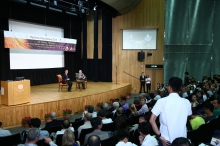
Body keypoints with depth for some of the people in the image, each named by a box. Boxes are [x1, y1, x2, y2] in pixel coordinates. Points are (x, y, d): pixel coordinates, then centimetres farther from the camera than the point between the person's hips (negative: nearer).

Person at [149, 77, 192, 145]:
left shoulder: (162, 101, -11)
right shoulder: (186, 102, -3)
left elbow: (152, 120, -15)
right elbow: (187, 119, 8)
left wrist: (159, 136, -11)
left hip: (166, 140, -2)